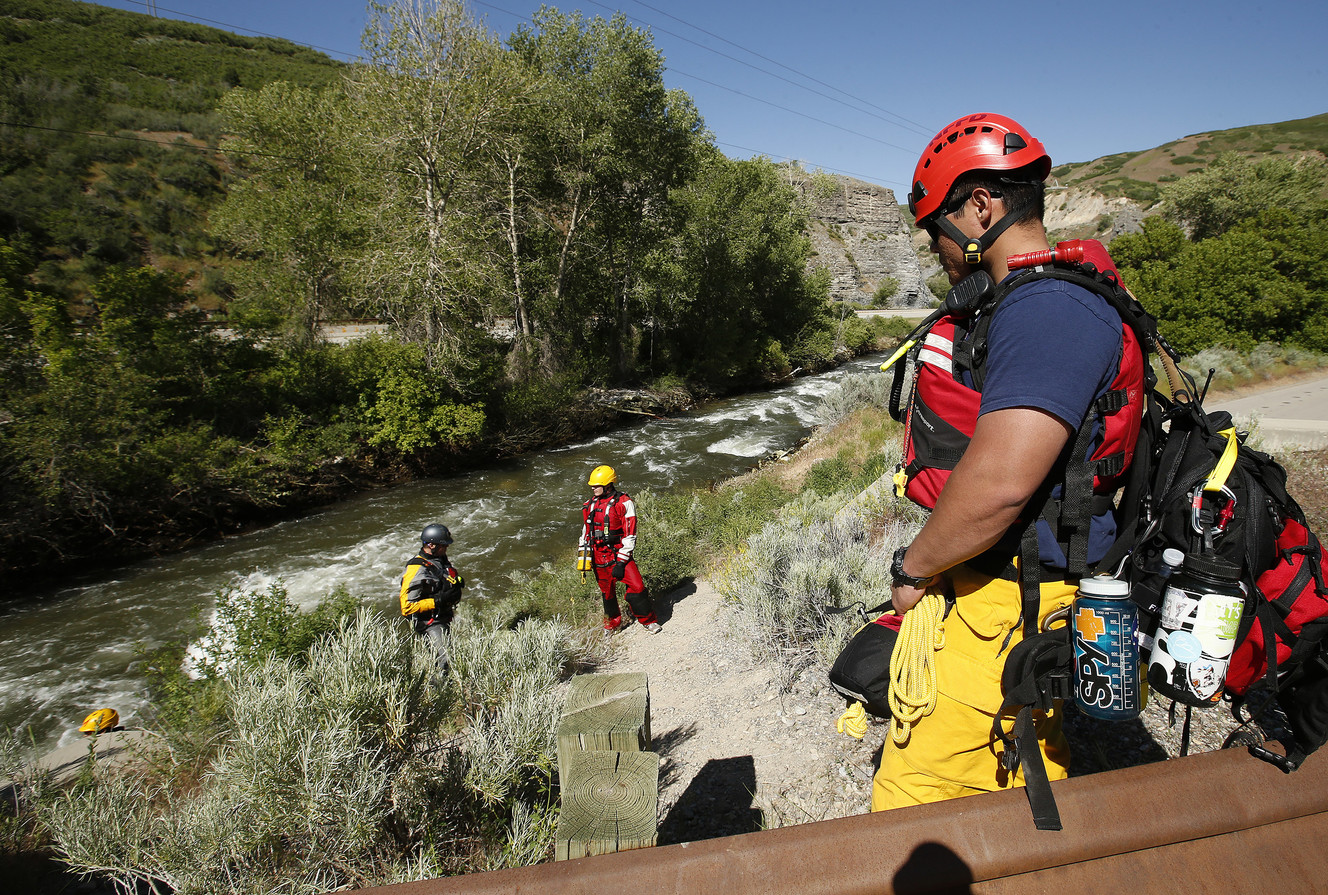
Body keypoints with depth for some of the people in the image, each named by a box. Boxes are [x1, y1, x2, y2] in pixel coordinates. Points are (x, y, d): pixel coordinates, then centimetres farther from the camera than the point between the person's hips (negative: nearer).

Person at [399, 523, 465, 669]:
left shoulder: (441, 559, 9)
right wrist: (439, 600, -23)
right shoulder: (415, 570, -17)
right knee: (447, 660, -17)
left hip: (447, 618, 8)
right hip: (430, 623, -8)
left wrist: (457, 582, 6)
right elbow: (407, 607, -18)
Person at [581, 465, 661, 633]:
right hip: (598, 555, 5)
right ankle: (613, 623, 36)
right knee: (607, 592, 14)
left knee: (636, 587, -13)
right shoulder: (590, 505, 7)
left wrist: (621, 562, -16)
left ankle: (648, 620, 8)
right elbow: (585, 533, 18)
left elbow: (630, 535, -12)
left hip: (619, 554, -5)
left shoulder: (624, 503, -11)